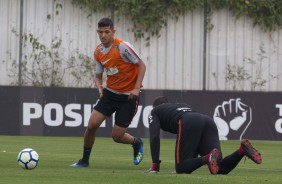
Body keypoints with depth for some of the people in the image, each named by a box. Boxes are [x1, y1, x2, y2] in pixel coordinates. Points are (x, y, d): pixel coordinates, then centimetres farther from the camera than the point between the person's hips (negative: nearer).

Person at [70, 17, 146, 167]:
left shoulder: (122, 47, -16)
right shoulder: (98, 52, 3)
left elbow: (141, 65, -12)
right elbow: (98, 76, 15)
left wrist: (136, 89, -20)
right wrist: (100, 88, -7)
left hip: (128, 96, -5)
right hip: (110, 93, 5)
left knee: (116, 136, -5)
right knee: (92, 124, -9)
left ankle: (137, 143, 28)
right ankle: (84, 160, 8)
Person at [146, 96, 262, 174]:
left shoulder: (155, 112, 29)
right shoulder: (183, 106, 46)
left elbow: (154, 137, 12)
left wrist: (155, 166, 9)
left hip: (188, 124, -6)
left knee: (181, 169, -3)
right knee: (220, 169, -2)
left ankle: (208, 158, -30)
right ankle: (242, 150, -27)